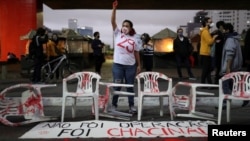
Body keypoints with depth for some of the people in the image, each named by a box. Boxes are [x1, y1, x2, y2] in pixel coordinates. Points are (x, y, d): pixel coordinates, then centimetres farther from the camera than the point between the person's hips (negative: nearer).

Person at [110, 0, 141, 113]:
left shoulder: (134, 38, 2)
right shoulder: (117, 34, 2)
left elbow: (136, 53, 6)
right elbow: (113, 21, -7)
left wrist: (139, 65, 5)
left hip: (130, 66, 1)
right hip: (118, 65, -1)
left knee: (130, 86, 10)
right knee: (116, 86, 5)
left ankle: (131, 106, 21)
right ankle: (114, 105, 18)